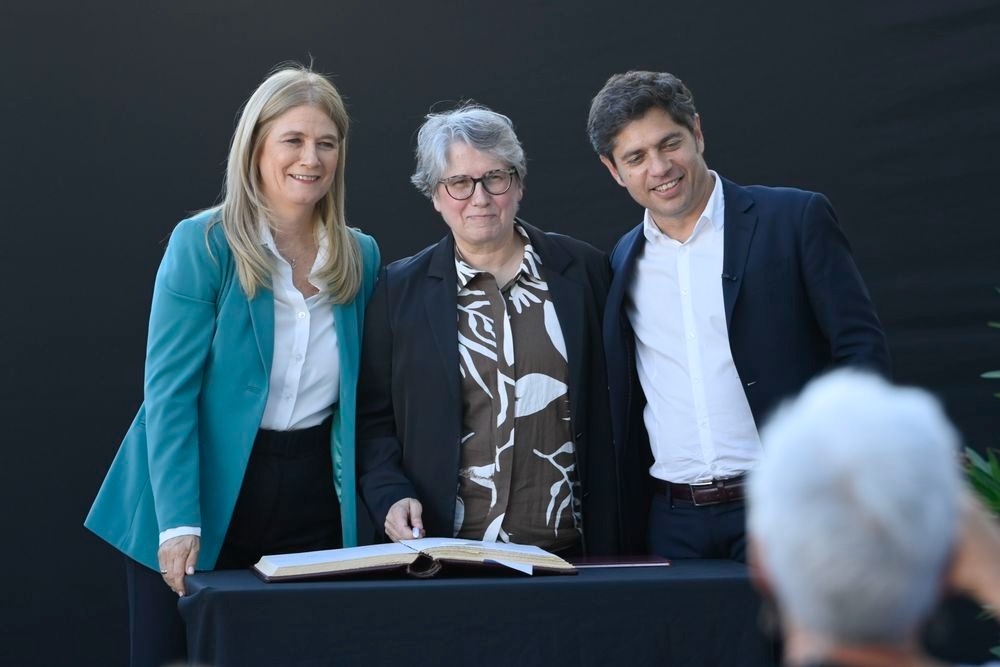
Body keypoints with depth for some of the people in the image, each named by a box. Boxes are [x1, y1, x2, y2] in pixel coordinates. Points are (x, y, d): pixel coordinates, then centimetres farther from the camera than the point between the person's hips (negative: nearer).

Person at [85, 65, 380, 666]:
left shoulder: (362, 256, 5)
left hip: (310, 503, 4)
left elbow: (358, 399, 12)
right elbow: (169, 392, -13)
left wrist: (364, 500, 2)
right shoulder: (202, 245, -9)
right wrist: (179, 525, -20)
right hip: (206, 497, -3)